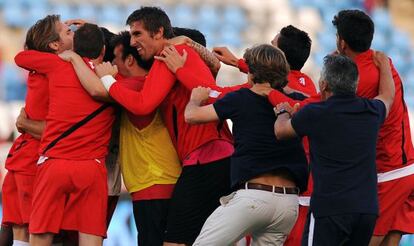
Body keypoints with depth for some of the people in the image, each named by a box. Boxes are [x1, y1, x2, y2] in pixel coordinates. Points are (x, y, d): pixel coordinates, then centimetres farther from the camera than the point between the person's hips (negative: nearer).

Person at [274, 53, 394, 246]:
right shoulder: (371, 111, 8)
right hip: (368, 208, 5)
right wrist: (384, 65, 53)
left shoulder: (315, 114, -5)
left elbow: (280, 131, 15)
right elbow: (387, 95, 35)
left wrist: (283, 112, 37)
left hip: (330, 208, -5)